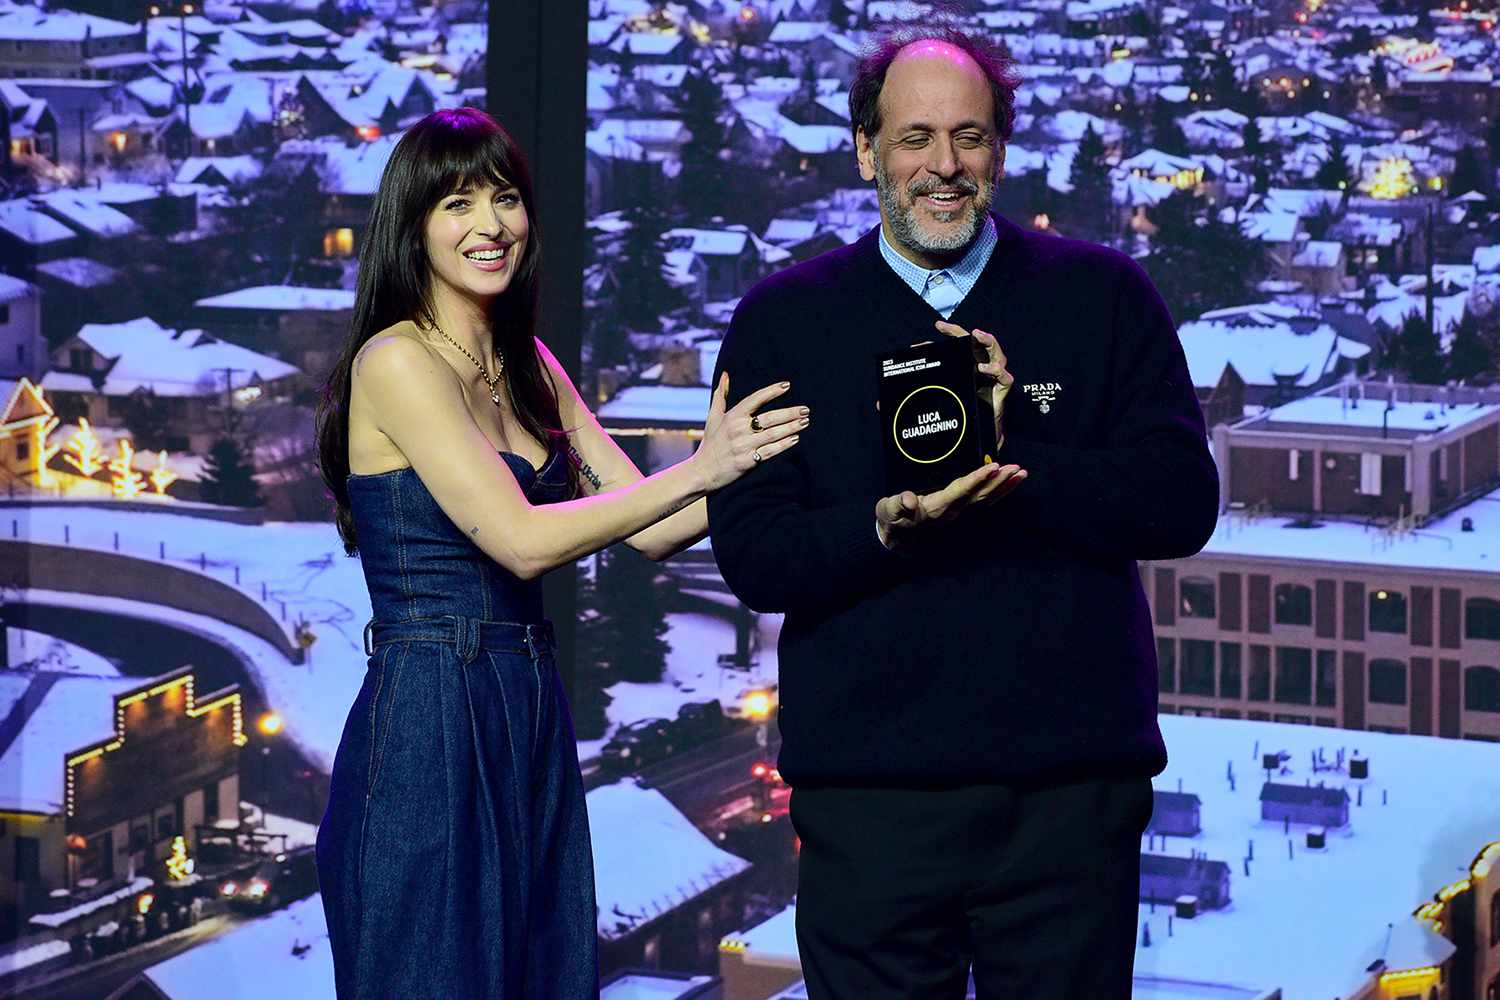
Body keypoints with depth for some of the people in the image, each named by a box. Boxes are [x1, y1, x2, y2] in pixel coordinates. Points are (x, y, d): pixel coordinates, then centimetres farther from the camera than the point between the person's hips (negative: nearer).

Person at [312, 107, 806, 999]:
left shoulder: (529, 369, 12)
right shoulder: (397, 362, -11)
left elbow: (652, 530, 6)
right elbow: (521, 540, -20)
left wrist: (749, 465, -10)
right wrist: (698, 470, -21)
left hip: (532, 723, 8)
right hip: (429, 724, -8)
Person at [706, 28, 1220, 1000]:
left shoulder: (1104, 294, 7)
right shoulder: (784, 320, 7)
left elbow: (1184, 502, -2)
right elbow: (751, 554, 0)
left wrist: (1013, 458, -15)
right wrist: (885, 529, -19)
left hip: (1071, 781, 0)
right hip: (869, 790, 0)